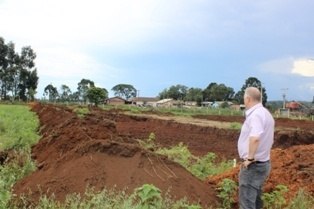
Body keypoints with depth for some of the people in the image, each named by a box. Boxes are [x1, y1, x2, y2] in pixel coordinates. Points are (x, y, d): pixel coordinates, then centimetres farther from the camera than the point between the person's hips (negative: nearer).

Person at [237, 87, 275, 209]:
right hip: (262, 163, 10)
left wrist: (250, 158, -26)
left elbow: (255, 138, -38)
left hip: (253, 166, -10)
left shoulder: (256, 114, -21)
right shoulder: (266, 113, 12)